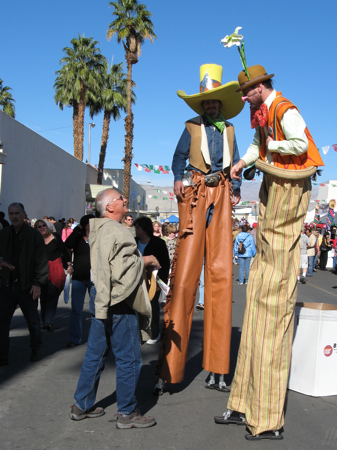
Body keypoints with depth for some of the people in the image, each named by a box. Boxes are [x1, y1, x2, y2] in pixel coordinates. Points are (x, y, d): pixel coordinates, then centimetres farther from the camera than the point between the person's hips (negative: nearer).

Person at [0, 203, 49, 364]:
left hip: (27, 286, -3)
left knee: (33, 321, 10)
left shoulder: (34, 234, -6)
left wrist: (38, 283, -11)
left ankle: (35, 349, 31)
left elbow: (41, 261, -7)